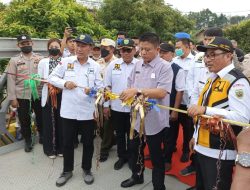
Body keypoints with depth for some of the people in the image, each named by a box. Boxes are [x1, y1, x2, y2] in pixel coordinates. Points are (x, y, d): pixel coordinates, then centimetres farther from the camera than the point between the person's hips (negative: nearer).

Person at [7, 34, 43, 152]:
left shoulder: (40, 59, 4)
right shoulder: (14, 60, 1)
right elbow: (11, 80, -2)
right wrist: (12, 98, -8)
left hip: (38, 94, 1)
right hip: (22, 96, 0)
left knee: (41, 117, 14)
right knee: (24, 120, 10)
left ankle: (42, 135, 38)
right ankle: (28, 140, 30)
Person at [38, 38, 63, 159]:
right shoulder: (43, 62, 6)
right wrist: (48, 83, -13)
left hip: (61, 95, 0)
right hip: (47, 95, 1)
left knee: (60, 121, 7)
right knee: (48, 121, 5)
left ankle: (60, 147, 22)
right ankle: (49, 148, 19)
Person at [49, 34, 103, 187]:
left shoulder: (95, 66, 1)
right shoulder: (66, 62, 0)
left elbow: (101, 87, 0)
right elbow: (52, 77, 5)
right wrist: (64, 84, -13)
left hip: (88, 111, 0)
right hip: (68, 110, 1)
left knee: (88, 142, 13)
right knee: (68, 142, 13)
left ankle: (87, 169, 35)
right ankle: (67, 170, 34)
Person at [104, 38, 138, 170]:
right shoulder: (113, 64, 0)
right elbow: (107, 86, 4)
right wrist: (106, 105, 3)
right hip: (116, 107, 2)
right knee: (120, 134, 16)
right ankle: (122, 156, 35)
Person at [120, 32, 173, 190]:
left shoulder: (165, 67, -14)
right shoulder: (138, 65, 5)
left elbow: (161, 93, -24)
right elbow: (131, 86, 10)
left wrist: (138, 91, -30)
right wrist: (128, 95, -12)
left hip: (155, 120, -6)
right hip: (137, 117, 6)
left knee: (156, 156, 11)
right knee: (135, 149, 23)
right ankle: (137, 176, 48)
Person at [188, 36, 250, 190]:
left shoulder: (237, 81, -17)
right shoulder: (213, 78, 11)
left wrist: (205, 110, -30)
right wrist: (196, 136, 19)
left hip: (220, 152, -9)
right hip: (202, 147, 9)